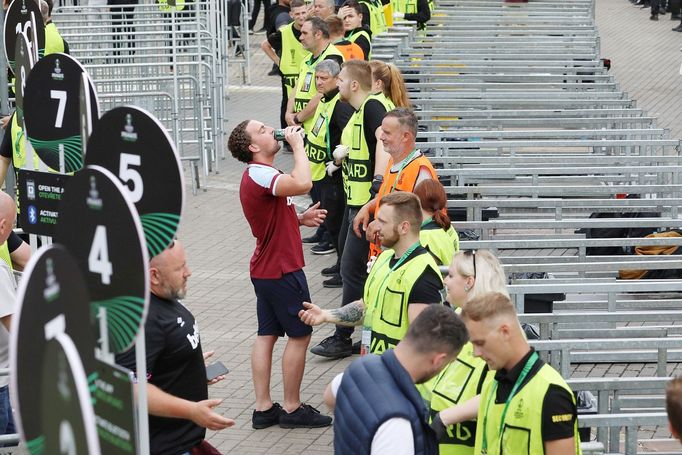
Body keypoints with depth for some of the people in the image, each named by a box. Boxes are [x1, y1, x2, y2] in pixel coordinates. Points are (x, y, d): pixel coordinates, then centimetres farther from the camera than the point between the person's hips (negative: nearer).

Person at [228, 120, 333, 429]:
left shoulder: (259, 175, 14)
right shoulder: (259, 175, -21)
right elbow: (303, 184, -38)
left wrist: (301, 219, 6)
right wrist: (297, 144, -25)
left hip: (266, 270, 10)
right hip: (282, 270, -10)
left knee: (267, 335, 10)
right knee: (300, 335, -1)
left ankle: (263, 408, 13)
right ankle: (292, 409, 6)